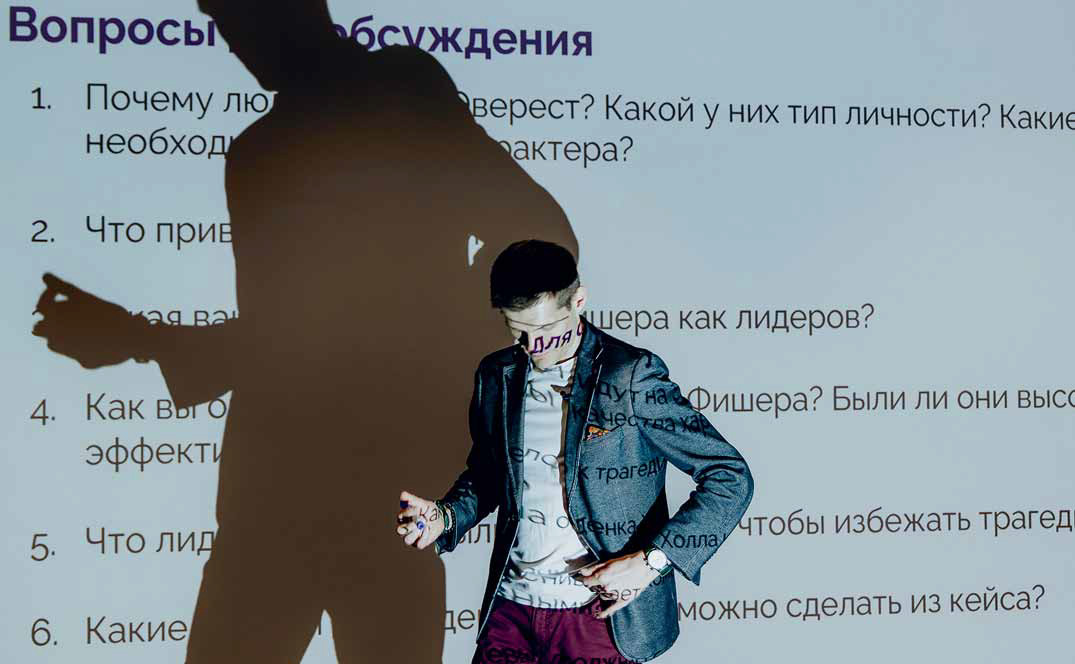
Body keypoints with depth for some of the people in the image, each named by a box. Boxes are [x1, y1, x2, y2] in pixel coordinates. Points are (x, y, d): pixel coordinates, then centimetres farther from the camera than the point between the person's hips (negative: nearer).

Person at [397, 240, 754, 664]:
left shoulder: (632, 375, -12)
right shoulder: (495, 377, 4)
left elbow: (731, 478, -12)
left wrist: (652, 560, -19)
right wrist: (445, 516, -1)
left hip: (601, 616, -4)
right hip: (509, 610, 4)